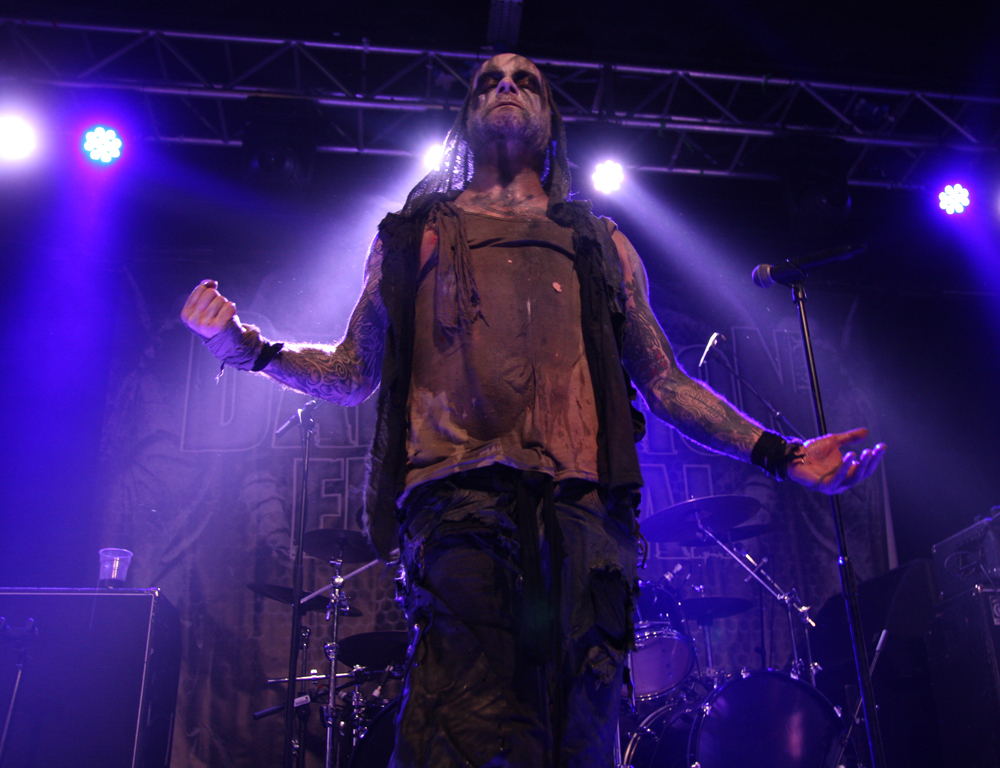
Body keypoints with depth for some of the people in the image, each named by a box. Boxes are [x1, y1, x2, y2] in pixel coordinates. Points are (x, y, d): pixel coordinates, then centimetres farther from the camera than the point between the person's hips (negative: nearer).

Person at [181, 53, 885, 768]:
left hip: (583, 506, 2)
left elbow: (665, 381, 22)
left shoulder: (603, 245, 27)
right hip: (460, 498, -1)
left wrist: (779, 453, 11)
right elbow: (353, 373, 19)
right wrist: (247, 345, 2)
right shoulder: (411, 234, 25)